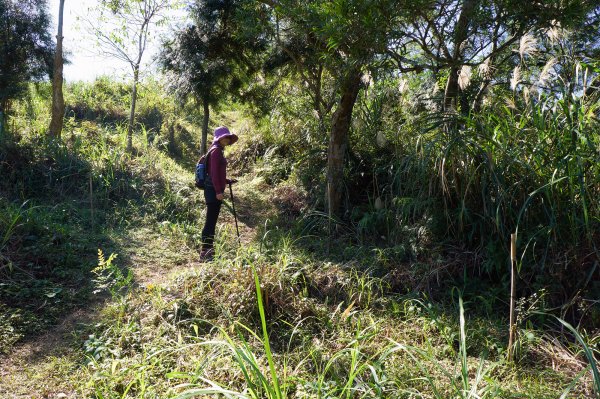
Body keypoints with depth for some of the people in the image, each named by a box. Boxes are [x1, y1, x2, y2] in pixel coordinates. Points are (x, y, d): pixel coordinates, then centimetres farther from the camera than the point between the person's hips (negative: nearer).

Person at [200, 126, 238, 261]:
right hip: (214, 190, -10)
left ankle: (208, 249, 23)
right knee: (211, 221, -7)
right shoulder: (216, 150, -11)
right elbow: (214, 172, -19)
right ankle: (205, 252, -3)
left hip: (214, 190, 10)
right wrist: (218, 191, -21)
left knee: (212, 221, 14)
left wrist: (226, 181, 25)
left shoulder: (218, 150, 18)